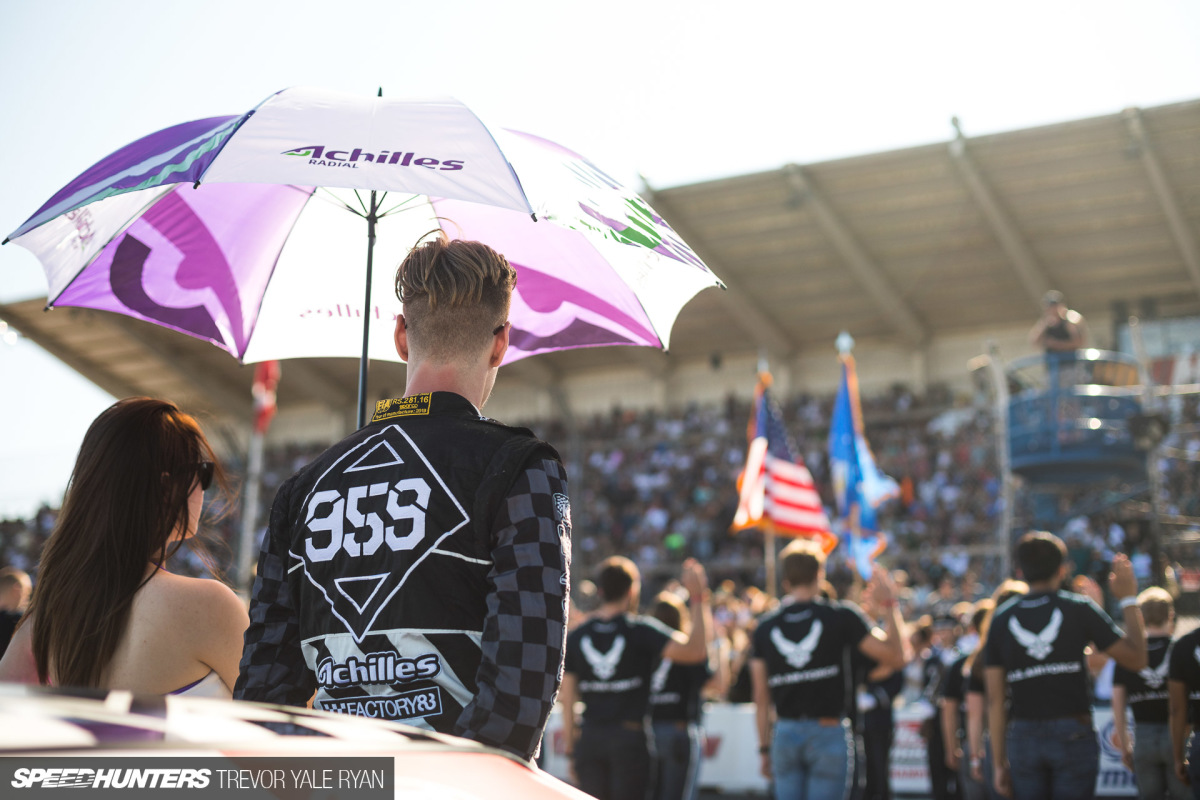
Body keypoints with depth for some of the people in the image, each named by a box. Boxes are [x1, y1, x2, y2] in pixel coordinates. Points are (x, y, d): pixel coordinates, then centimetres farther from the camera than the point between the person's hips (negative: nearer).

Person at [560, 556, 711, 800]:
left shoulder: (575, 637, 6)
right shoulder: (641, 631, -6)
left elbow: (567, 699, 6)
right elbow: (695, 651, -17)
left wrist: (571, 751, 12)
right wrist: (697, 599, -11)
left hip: (589, 737, 3)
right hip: (630, 738, -3)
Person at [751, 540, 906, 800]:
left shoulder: (765, 627, 5)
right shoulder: (841, 616, -4)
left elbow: (761, 697, 7)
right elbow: (895, 657, -3)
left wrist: (765, 749, 13)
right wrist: (889, 605, 6)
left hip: (784, 734, 3)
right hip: (829, 733, -3)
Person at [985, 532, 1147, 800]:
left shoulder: (1001, 619, 6)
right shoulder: (1079, 609, -2)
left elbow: (994, 699, 4)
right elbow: (1136, 658, 1)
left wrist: (999, 762, 9)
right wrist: (1129, 599, 11)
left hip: (1023, 739, 2)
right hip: (1073, 735, -2)